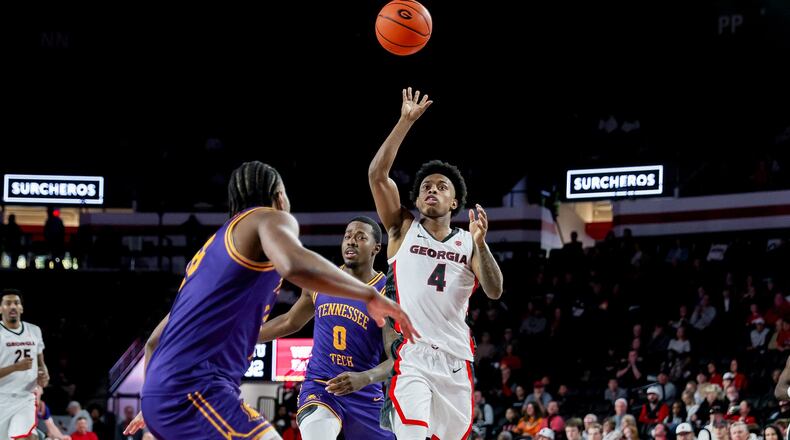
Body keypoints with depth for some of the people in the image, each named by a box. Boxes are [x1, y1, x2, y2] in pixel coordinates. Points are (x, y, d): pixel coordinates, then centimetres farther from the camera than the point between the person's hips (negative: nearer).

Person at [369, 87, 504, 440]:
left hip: (455, 360, 4)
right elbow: (377, 175, -4)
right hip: (410, 356, -4)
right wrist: (405, 122, -9)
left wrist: (480, 243, -16)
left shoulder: (468, 242, 13)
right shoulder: (403, 229, 10)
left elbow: (494, 292, -1)